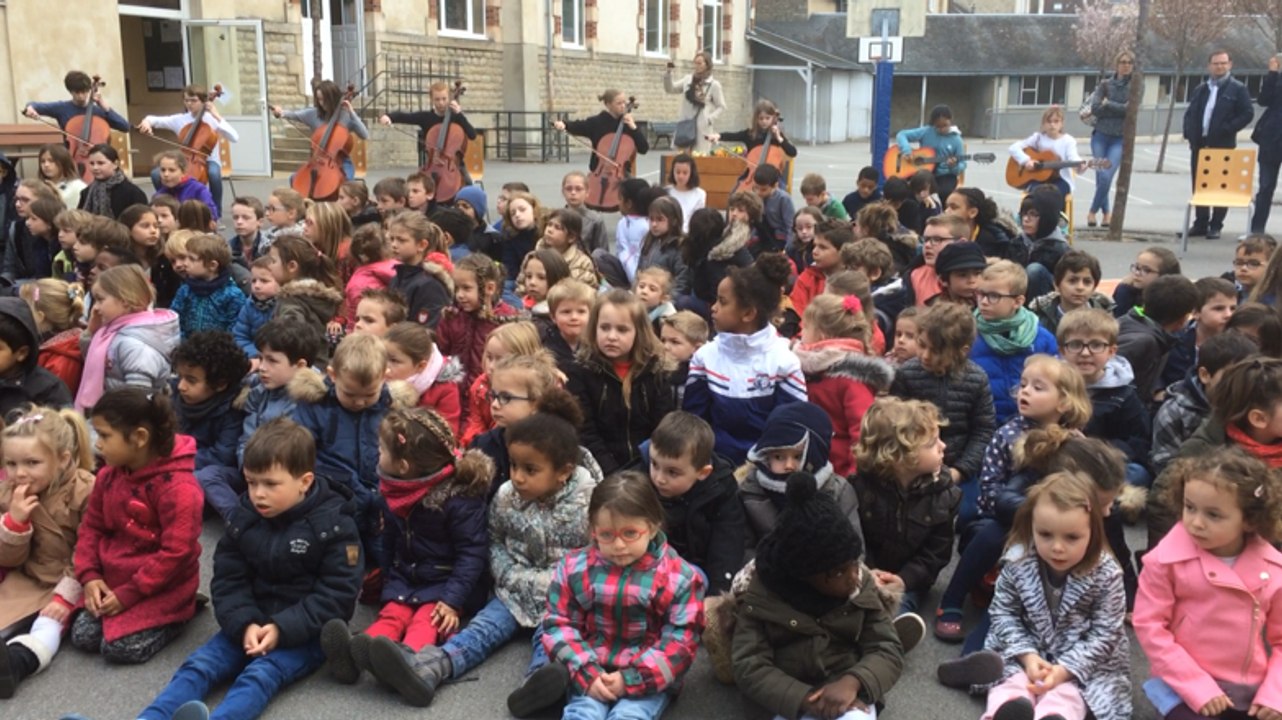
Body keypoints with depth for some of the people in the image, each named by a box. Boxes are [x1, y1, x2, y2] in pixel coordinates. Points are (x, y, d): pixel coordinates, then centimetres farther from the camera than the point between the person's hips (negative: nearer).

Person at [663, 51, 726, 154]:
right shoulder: (688, 79, 9)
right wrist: (668, 74, -4)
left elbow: (721, 107, 2)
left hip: (702, 127, -4)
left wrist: (709, 119, -11)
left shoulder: (714, 84, -2)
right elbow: (670, 89, 12)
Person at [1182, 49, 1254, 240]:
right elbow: (1189, 113, 18)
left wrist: (1227, 130, -14)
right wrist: (1189, 134, 4)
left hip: (1222, 145, -5)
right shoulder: (1201, 89, 15)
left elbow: (1247, 114, -6)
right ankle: (1201, 223, 16)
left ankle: (1215, 226, 6)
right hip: (1199, 144, 5)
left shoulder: (1238, 89, 0)